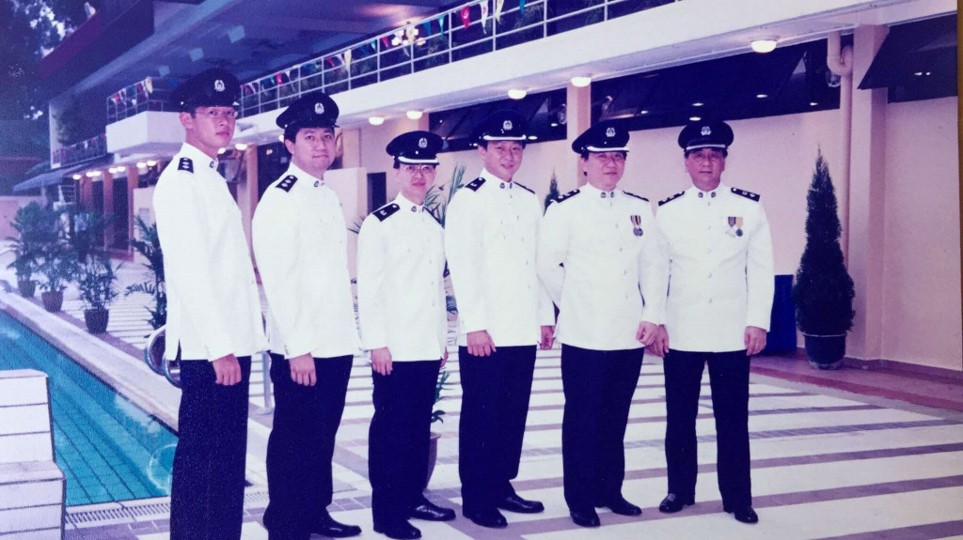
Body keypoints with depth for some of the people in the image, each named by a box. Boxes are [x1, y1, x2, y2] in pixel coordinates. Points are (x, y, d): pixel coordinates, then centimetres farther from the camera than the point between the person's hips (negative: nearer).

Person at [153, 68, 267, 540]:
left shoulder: (213, 179, 18)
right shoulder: (180, 181, -11)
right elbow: (189, 272, -18)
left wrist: (236, 342, 14)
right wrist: (220, 348, -21)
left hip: (231, 341, 9)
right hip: (207, 347, -9)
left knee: (228, 456, 13)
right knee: (200, 456, -2)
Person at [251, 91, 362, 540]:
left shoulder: (329, 197, 14)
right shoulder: (280, 200, -12)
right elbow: (278, 280, -18)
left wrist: (347, 333, 15)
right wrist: (298, 348, -21)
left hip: (337, 345, 8)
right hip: (301, 350, -8)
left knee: (323, 435, 17)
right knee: (295, 439, 2)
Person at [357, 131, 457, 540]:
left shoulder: (435, 226, 14)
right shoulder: (379, 223, -5)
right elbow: (368, 289, -9)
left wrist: (443, 339, 15)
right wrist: (377, 343, -13)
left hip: (428, 348, 6)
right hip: (394, 349, -6)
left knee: (420, 425, 12)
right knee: (390, 428, 0)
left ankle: (414, 497, 24)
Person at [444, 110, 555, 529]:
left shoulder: (529, 201, 15)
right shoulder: (468, 199, -5)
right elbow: (462, 266, -12)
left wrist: (546, 316, 13)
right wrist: (474, 324, -17)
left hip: (524, 332, 6)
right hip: (485, 334, -6)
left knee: (514, 414, 11)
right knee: (481, 416, 1)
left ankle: (502, 486, 23)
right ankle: (476, 498, 10)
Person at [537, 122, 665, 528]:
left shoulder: (640, 208, 11)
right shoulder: (565, 209, -3)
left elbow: (652, 266, 9)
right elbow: (547, 266, -4)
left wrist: (652, 315, 0)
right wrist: (576, 305, 3)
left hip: (630, 335, 4)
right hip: (585, 335, -4)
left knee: (616, 418, 13)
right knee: (583, 419, 3)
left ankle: (610, 490, 25)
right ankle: (581, 500, 12)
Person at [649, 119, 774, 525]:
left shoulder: (749, 208, 3)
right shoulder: (666, 212, 4)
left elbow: (761, 269, 2)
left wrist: (758, 321, -5)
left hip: (732, 334, -1)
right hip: (680, 334, 1)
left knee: (733, 418, 5)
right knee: (679, 417, 9)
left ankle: (737, 497, 15)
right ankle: (680, 490, 21)